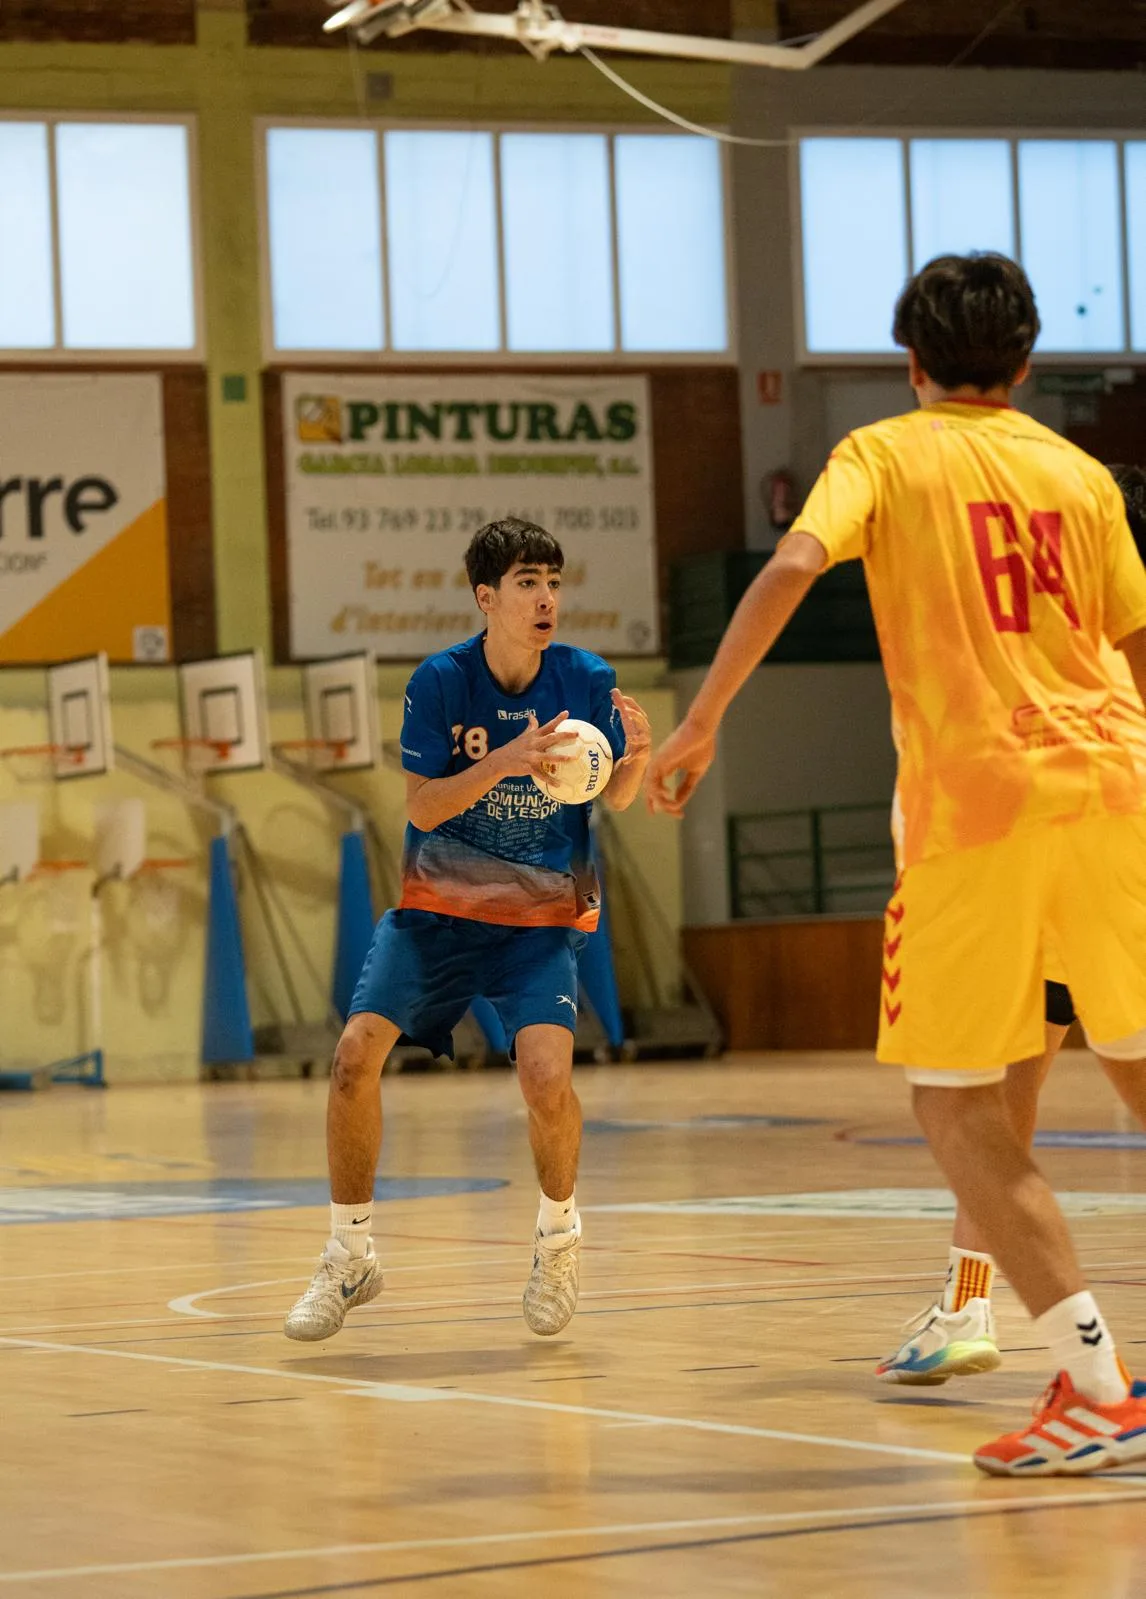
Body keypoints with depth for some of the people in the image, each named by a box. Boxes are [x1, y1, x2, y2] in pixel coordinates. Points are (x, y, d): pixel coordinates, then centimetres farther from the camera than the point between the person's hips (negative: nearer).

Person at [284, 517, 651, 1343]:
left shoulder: (587, 679, -8)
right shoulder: (441, 681, -11)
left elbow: (614, 798, 4)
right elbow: (422, 807, -14)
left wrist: (636, 756, -19)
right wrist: (503, 763, -31)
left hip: (543, 915, -1)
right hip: (436, 904, 1)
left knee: (547, 1074, -22)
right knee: (356, 1055, -14)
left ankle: (559, 1235, 8)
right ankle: (350, 1258, 5)